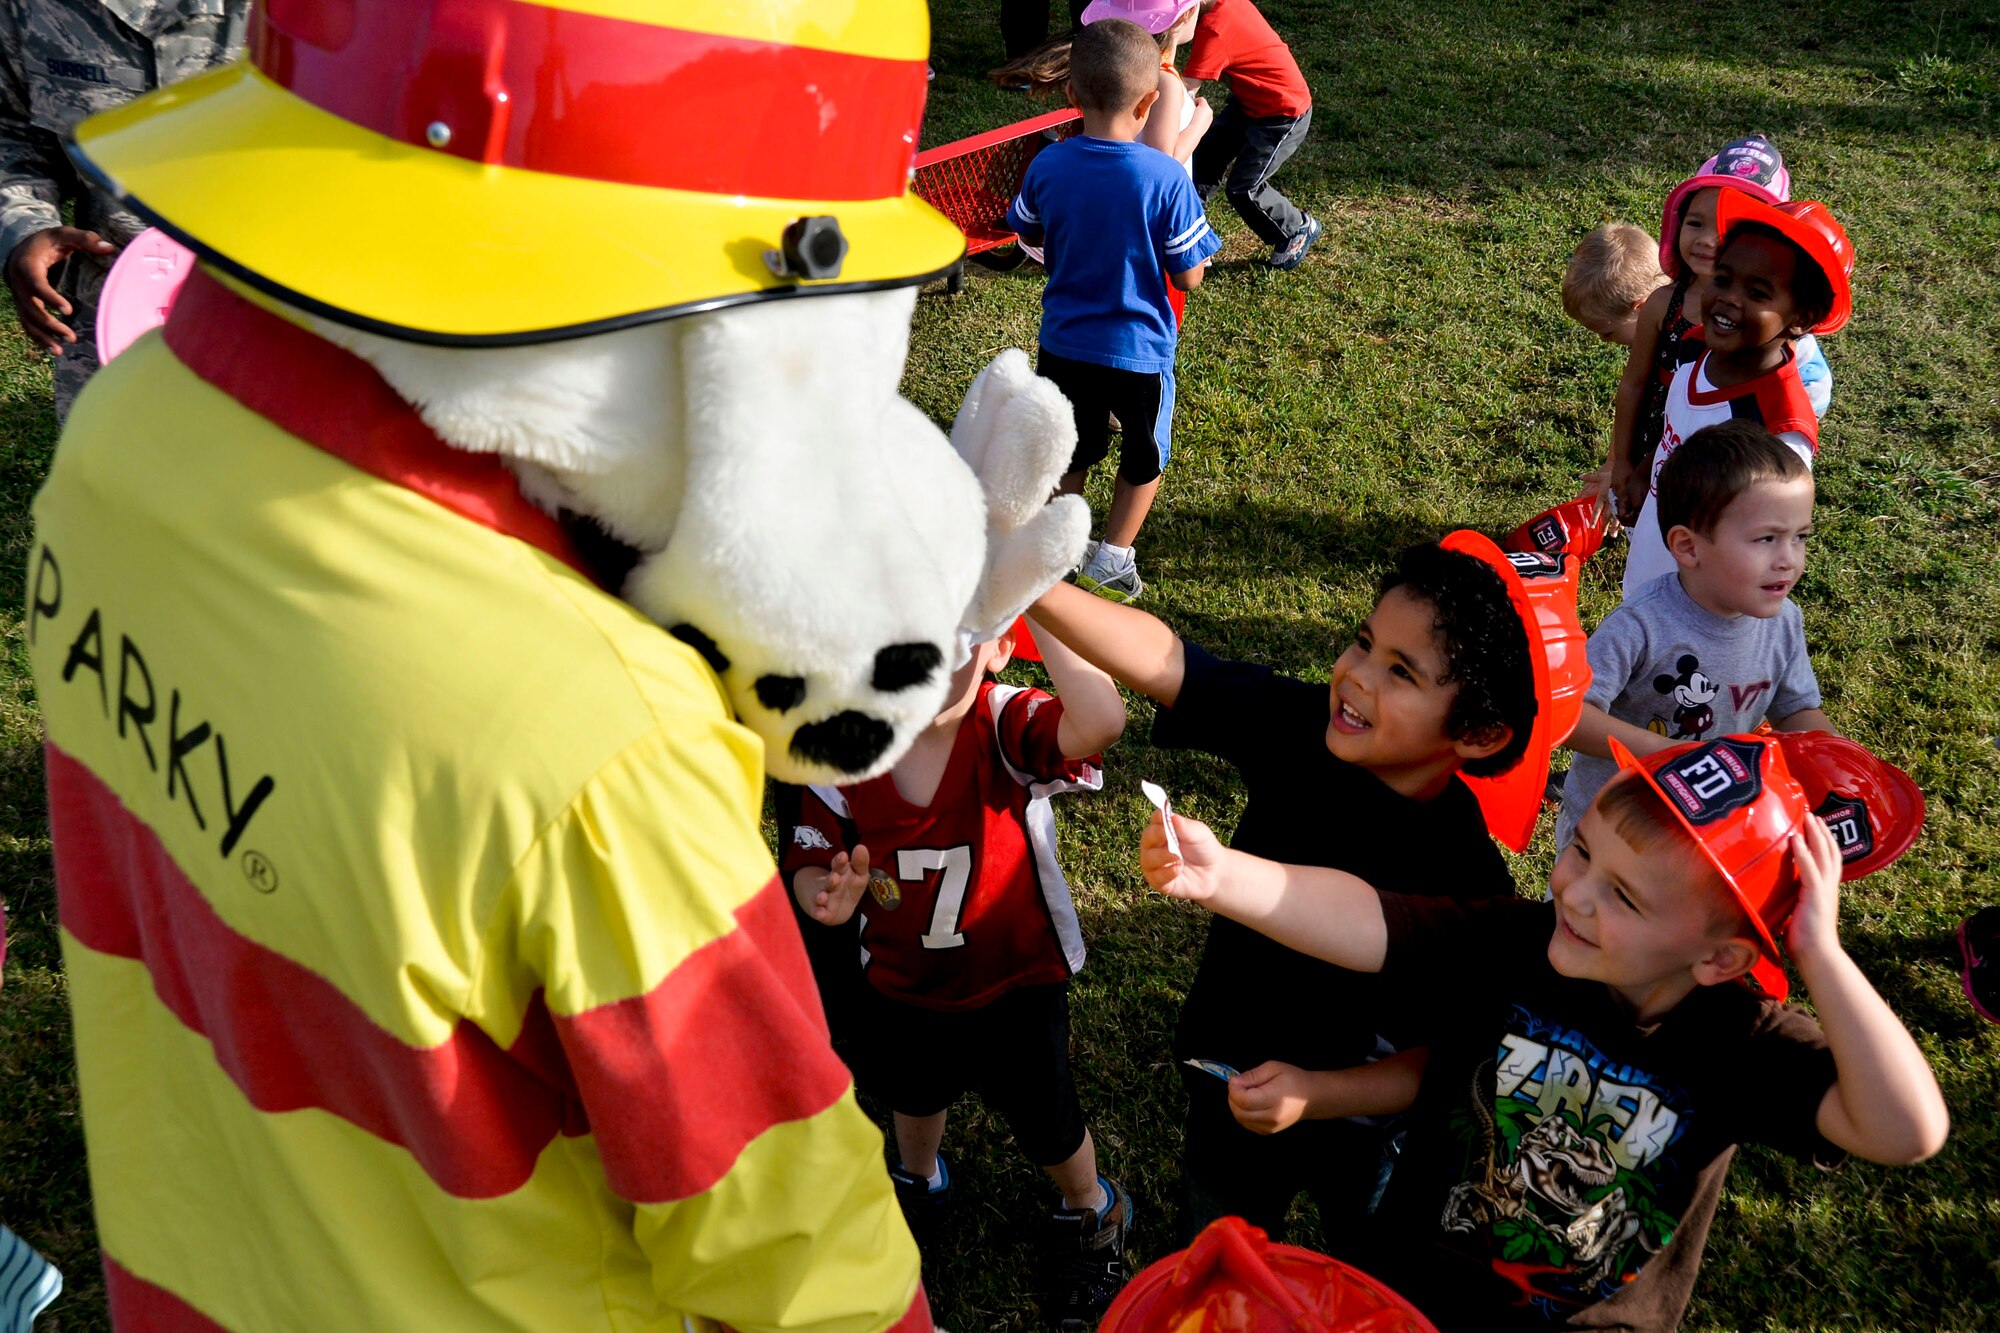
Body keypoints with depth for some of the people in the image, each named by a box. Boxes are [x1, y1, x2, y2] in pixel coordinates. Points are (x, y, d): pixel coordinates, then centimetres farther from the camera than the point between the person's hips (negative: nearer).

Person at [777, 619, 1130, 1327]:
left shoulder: (1008, 726, -30)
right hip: (900, 982, 3)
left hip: (1015, 981, -3)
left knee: (1044, 1122, 15)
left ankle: (1091, 1214, 51)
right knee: (913, 1094, 32)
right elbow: (809, 864, -15)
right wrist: (826, 896, -38)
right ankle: (919, 1181, 68)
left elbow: (1100, 721, -51)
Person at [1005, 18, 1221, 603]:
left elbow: (1030, 236, 8)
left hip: (1063, 342, 3)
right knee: (1144, 458, 20)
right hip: (1139, 351, -3)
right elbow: (1188, 277, -14)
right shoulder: (1166, 178, -22)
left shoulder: (1048, 166, -11)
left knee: (1073, 449, 24)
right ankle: (1110, 563, 24)